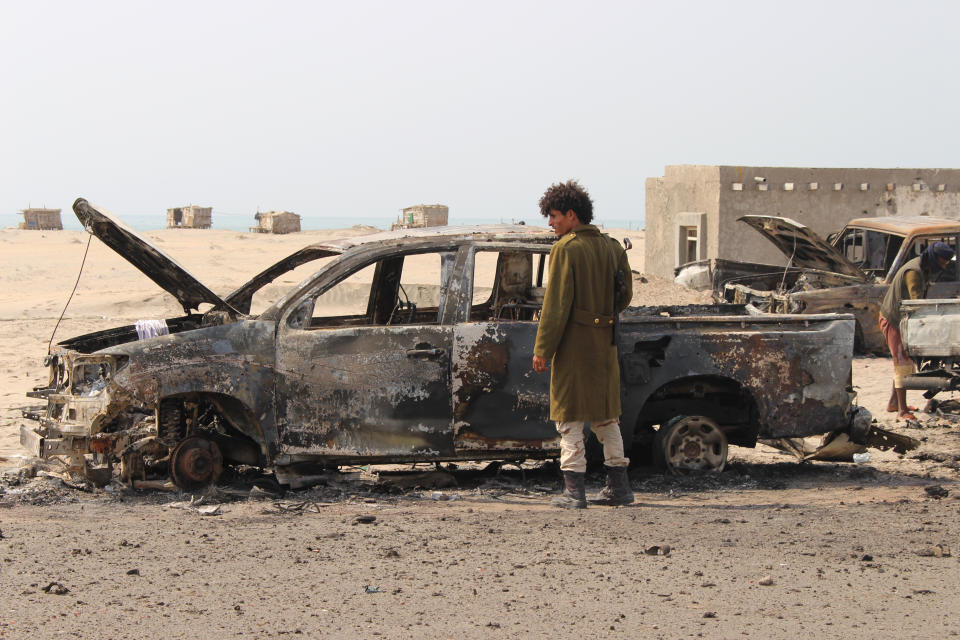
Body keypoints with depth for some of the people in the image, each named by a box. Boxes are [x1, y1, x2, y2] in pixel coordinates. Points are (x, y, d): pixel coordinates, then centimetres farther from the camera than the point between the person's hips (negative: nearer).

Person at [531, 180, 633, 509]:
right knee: (606, 416, 16)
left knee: (569, 419, 0)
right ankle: (618, 486, 18)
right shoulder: (611, 247, 8)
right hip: (605, 345, 7)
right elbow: (625, 294, 14)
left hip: (573, 344, -6)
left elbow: (556, 303, -15)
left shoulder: (566, 249, -12)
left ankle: (574, 490, -3)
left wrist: (542, 349, -12)